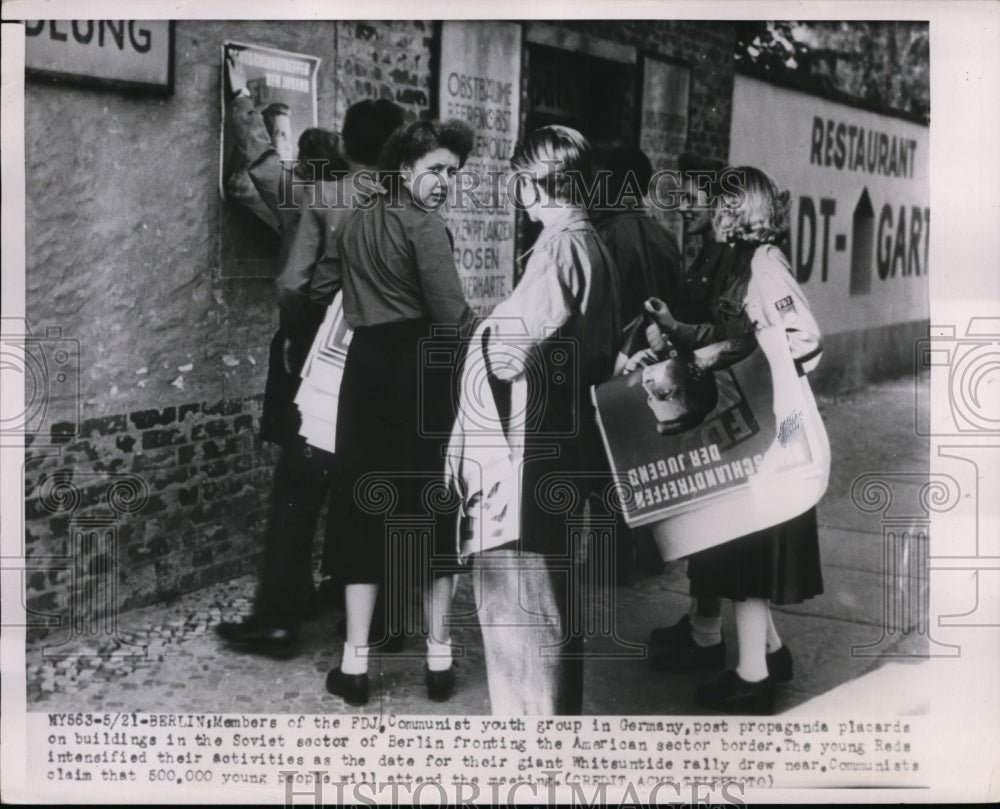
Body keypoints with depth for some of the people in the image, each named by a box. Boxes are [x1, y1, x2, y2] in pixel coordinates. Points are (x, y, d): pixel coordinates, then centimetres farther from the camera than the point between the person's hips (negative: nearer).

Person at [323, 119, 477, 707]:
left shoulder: (356, 223, 14)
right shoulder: (425, 225, -8)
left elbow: (355, 301, 16)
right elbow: (452, 315, -16)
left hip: (365, 367, 5)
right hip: (420, 370, -5)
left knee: (365, 507, 8)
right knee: (435, 505, 6)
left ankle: (356, 663, 7)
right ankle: (439, 659, 12)